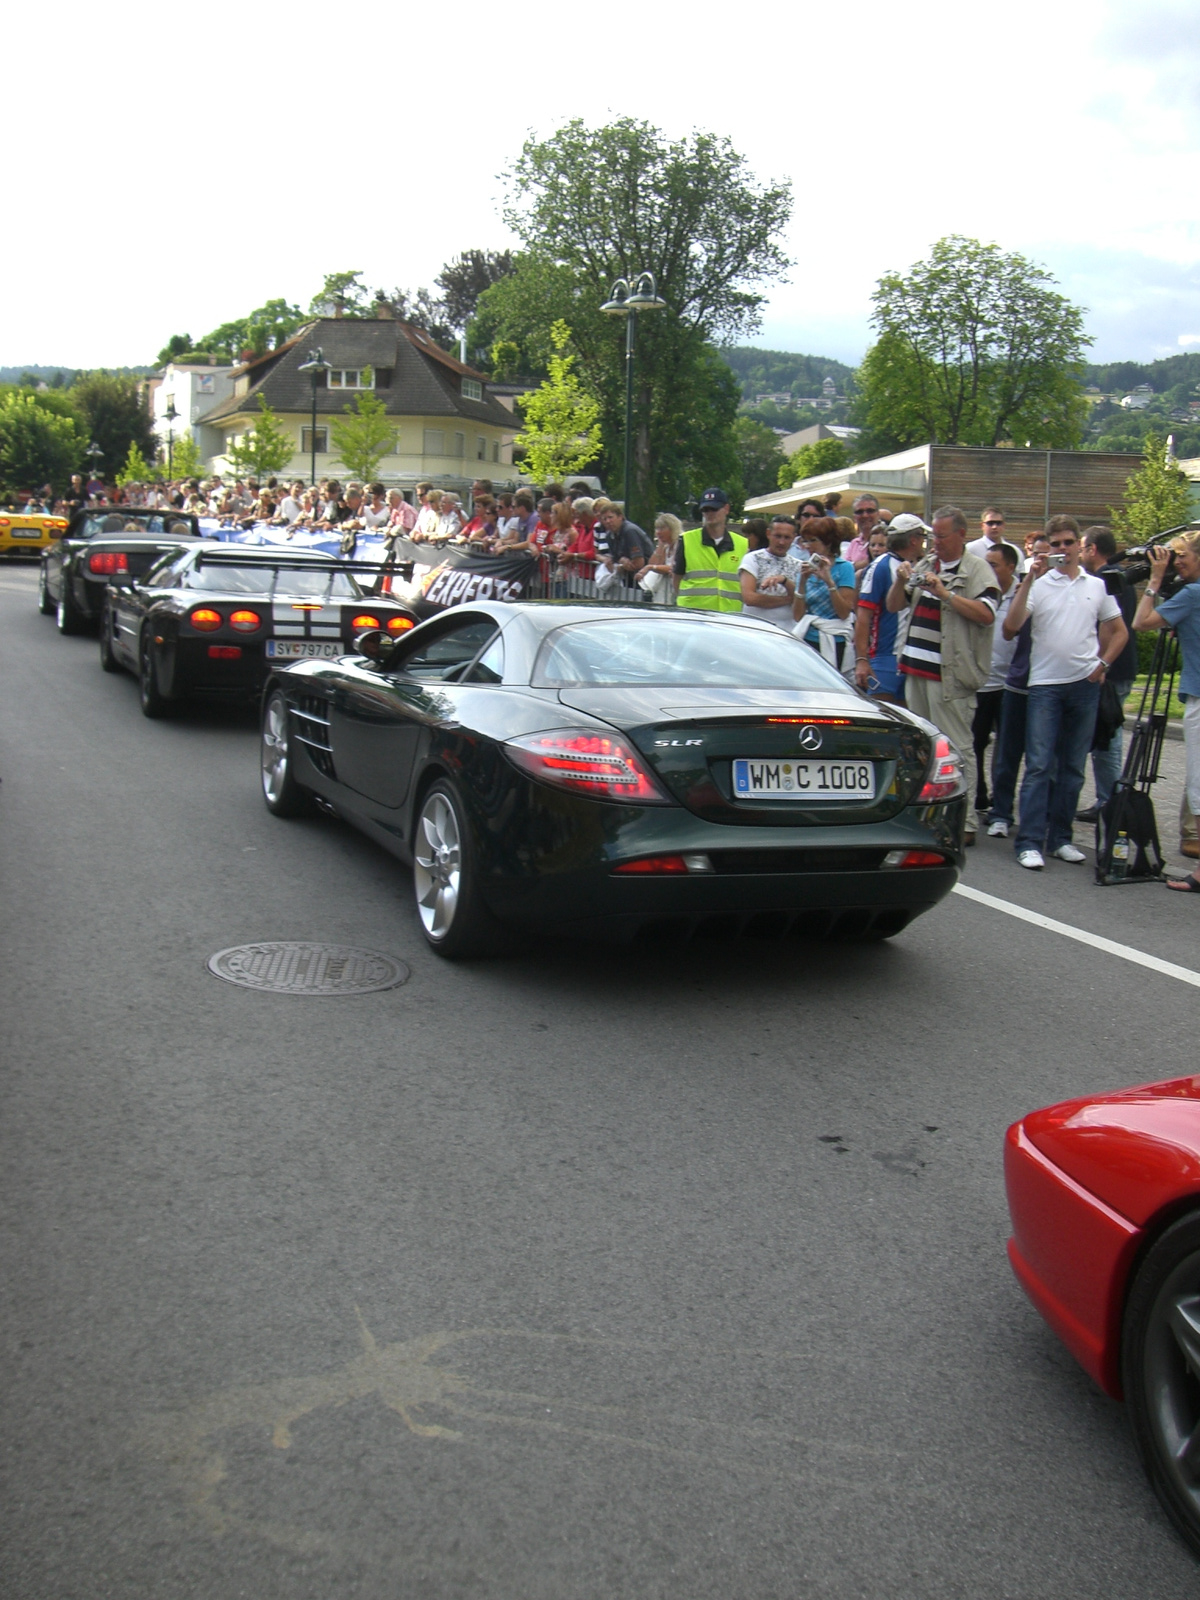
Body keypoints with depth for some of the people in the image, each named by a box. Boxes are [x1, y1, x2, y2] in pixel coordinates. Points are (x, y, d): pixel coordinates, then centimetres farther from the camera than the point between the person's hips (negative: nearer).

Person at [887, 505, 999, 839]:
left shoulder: (977, 570, -3)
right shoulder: (924, 566, 18)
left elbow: (986, 614, -16)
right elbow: (894, 606, 17)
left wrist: (945, 593, -21)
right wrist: (900, 580, -3)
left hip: (951, 673, -7)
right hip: (917, 669, 7)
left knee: (955, 749, -7)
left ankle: (965, 823, -5)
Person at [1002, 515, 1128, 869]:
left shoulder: (1097, 586, 10)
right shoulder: (1039, 584, 0)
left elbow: (1119, 631, 18)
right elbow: (1010, 627, -14)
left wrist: (1103, 662, 2)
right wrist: (1029, 579, -16)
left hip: (1085, 684, 3)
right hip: (1045, 684, -3)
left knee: (1072, 767, 8)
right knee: (1039, 766, -7)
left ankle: (1060, 838, 17)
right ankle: (1029, 842, -7)